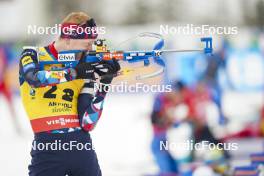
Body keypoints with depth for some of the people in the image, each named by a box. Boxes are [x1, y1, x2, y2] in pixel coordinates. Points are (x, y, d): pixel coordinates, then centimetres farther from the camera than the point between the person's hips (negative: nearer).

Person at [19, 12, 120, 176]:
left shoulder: (86, 68, 9)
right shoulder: (33, 55, 4)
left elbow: (87, 122, 1)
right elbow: (34, 78, -21)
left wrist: (103, 86, -8)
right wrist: (76, 72, -22)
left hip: (81, 145, 3)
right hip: (47, 147, -3)